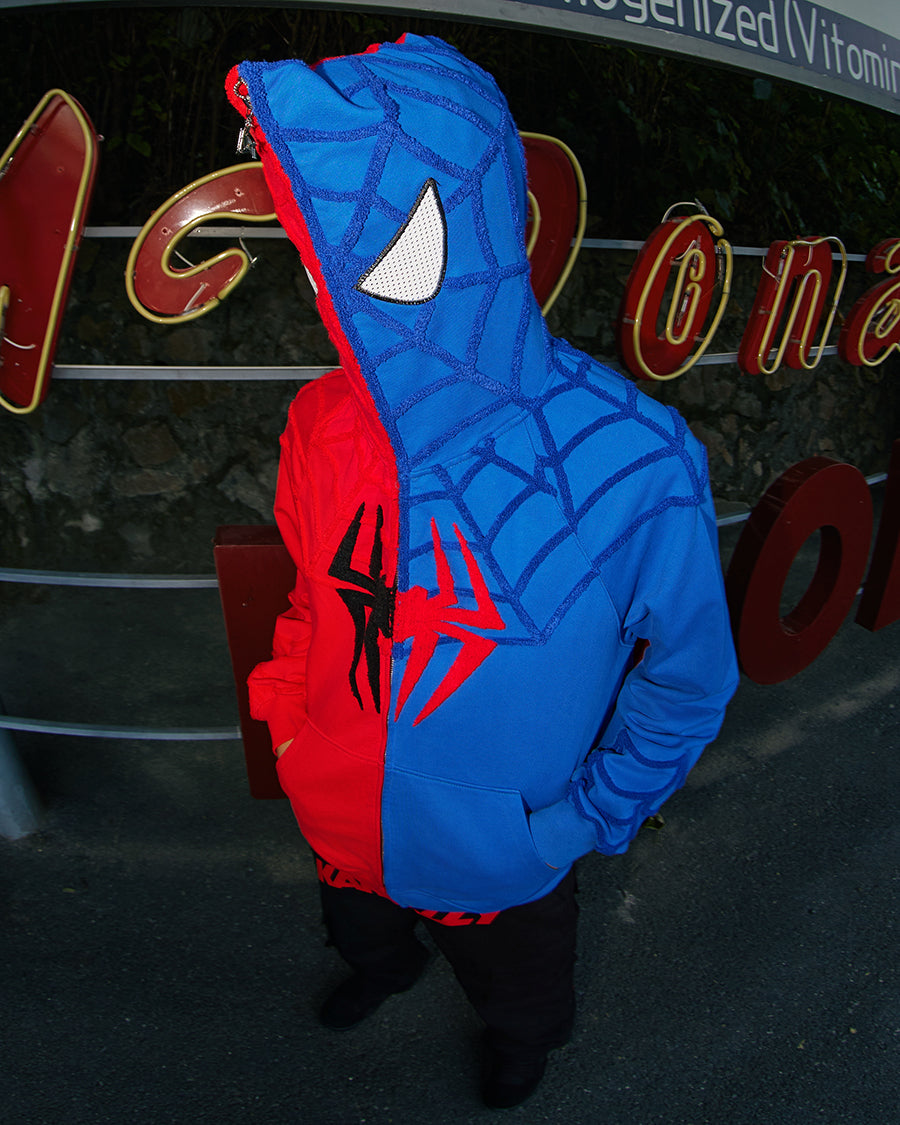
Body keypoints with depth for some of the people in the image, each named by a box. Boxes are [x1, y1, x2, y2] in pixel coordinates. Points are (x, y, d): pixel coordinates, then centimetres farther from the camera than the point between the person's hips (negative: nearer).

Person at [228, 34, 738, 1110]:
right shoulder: (323, 422, -17)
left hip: (497, 860, -3)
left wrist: (581, 820, -11)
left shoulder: (633, 465, -31)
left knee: (515, 980, 31)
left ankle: (526, 1036, 68)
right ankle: (384, 970, 74)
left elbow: (689, 678, -15)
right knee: (360, 929, 36)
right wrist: (288, 718, -1)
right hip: (339, 825, 4)